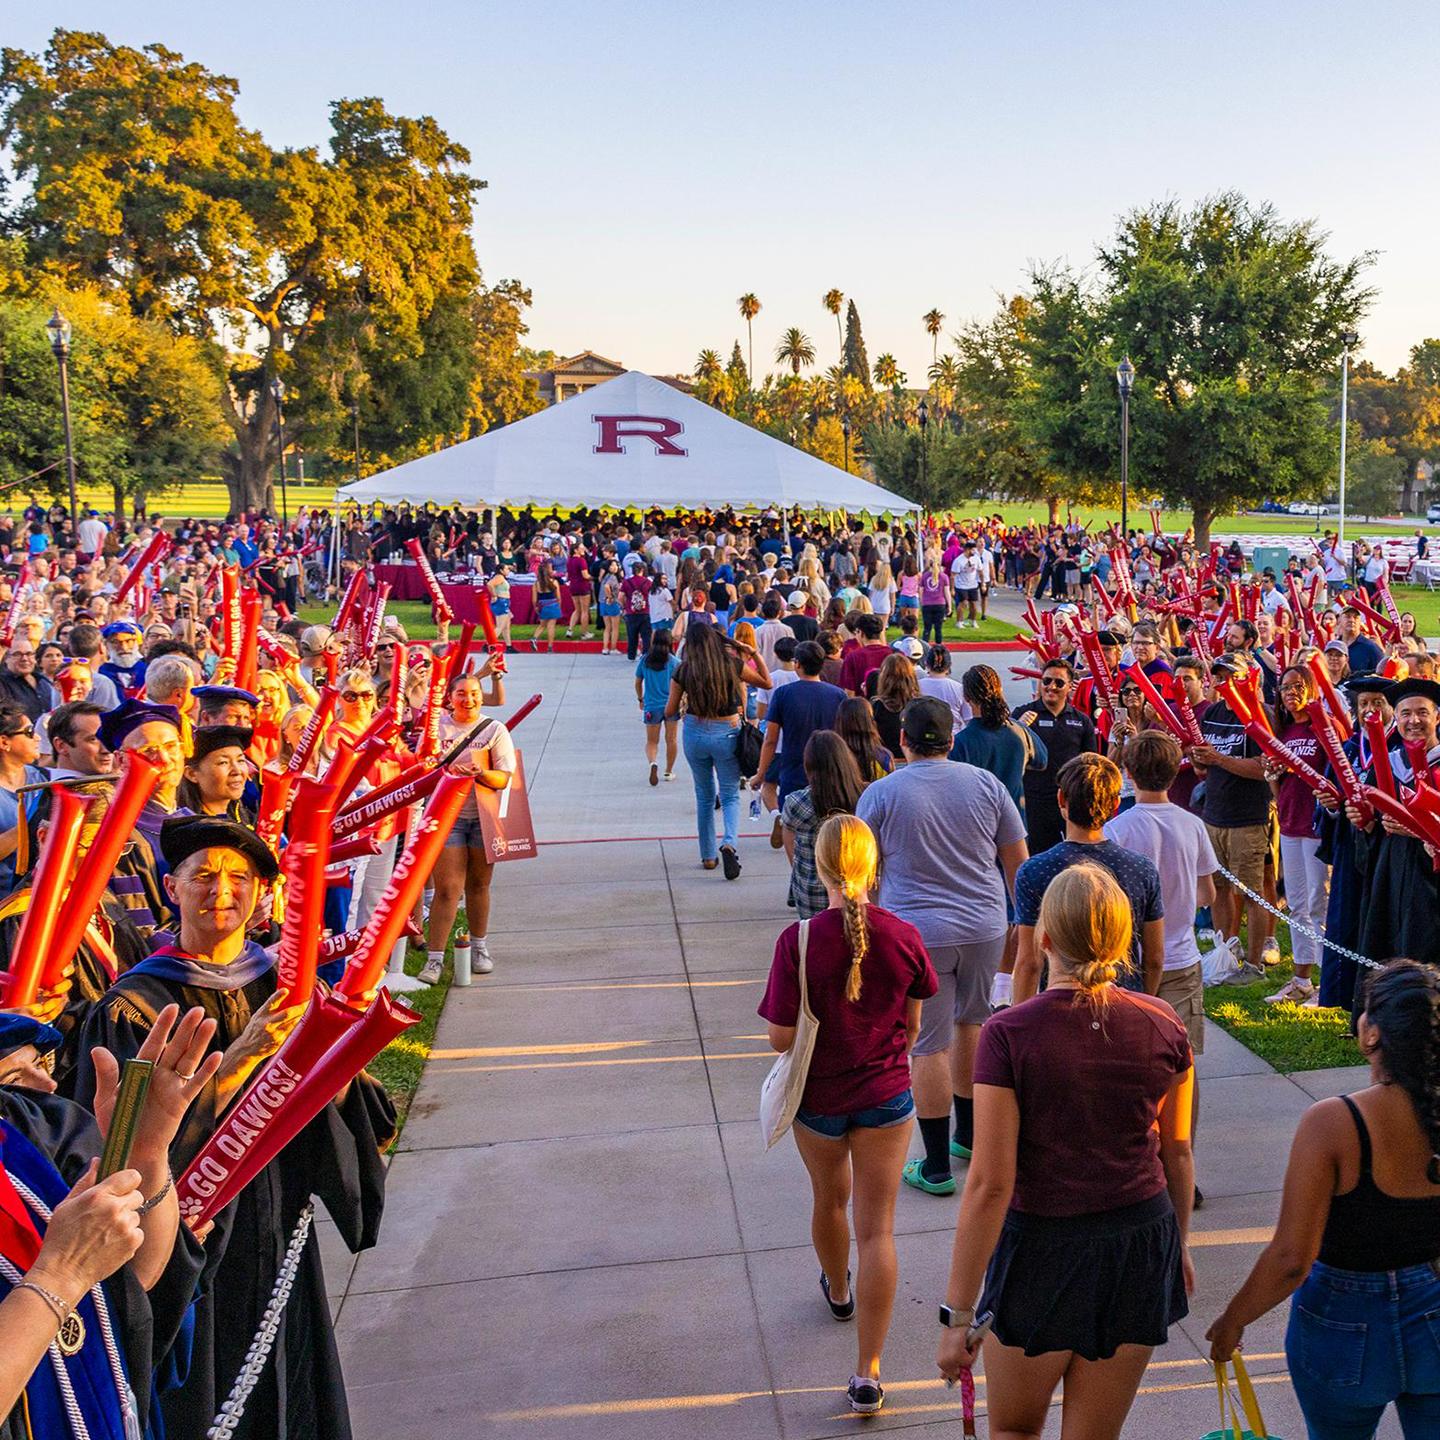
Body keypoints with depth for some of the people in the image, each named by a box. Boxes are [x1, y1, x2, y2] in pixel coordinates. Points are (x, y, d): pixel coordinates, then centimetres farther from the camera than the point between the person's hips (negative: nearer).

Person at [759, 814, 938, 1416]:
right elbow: (912, 1025, 0)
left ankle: (839, 1291, 54)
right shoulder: (904, 936, -14)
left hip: (819, 1097, 0)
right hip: (886, 1095, 1)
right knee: (877, 1227, 6)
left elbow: (781, 1038, -18)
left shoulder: (798, 941, -22)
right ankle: (867, 1373, 6)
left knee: (829, 1199, 26)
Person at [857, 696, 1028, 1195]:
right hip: (985, 926, 4)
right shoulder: (986, 784, 3)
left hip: (917, 934, -4)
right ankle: (970, 1134, 36)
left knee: (930, 1046, 3)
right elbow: (1018, 863, 8)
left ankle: (936, 1166, 11)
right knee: (970, 1023, 22)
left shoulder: (881, 793, -6)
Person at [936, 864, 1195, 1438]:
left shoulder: (1009, 1035, -19)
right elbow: (1178, 1154, 5)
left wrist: (957, 1314, -10)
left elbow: (990, 1184, -18)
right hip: (1141, 1246, 4)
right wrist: (1177, 1246, 23)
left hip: (1042, 1250, -4)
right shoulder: (1163, 1026, -6)